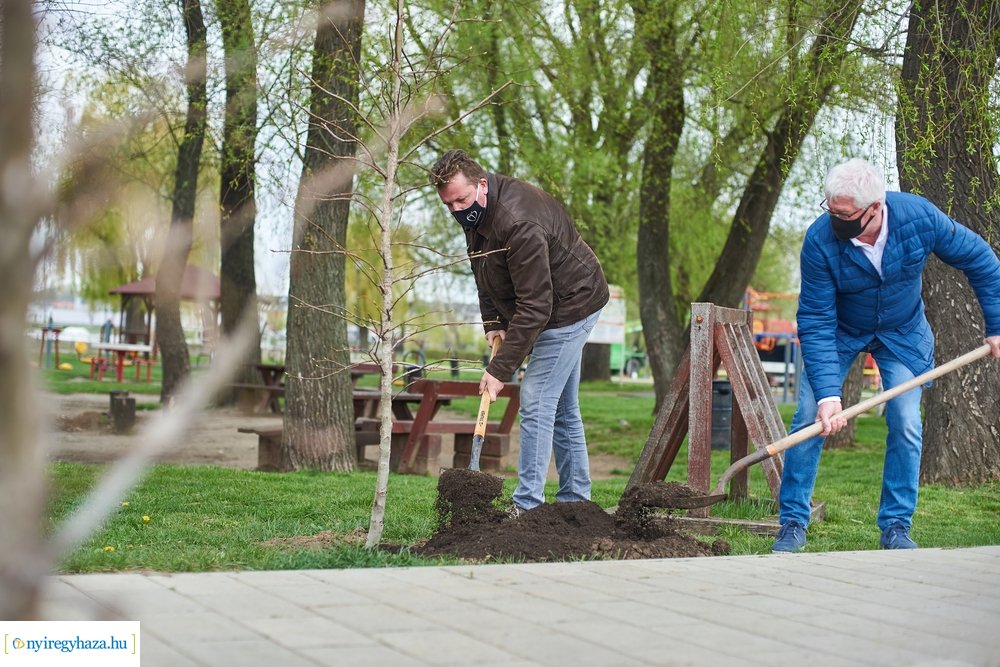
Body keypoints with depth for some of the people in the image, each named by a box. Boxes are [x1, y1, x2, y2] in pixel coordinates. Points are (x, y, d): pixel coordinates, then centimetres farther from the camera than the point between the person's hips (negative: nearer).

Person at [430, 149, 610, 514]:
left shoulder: (518, 224, -34)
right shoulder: (476, 211, -3)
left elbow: (534, 305, -34)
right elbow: (485, 272, 12)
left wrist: (500, 369, -32)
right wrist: (493, 321, 0)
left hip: (571, 305, -10)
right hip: (563, 307, 10)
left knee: (536, 403, -14)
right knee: (562, 408, 14)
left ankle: (526, 505, -13)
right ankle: (574, 498, 22)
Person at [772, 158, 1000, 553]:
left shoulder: (919, 216, -29)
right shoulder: (820, 240, -32)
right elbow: (816, 323, -27)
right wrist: (827, 393, -34)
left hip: (902, 333, 1)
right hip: (840, 331, -1)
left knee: (905, 423, -8)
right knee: (810, 417, -11)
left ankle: (895, 526, 4)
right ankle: (793, 523, -1)